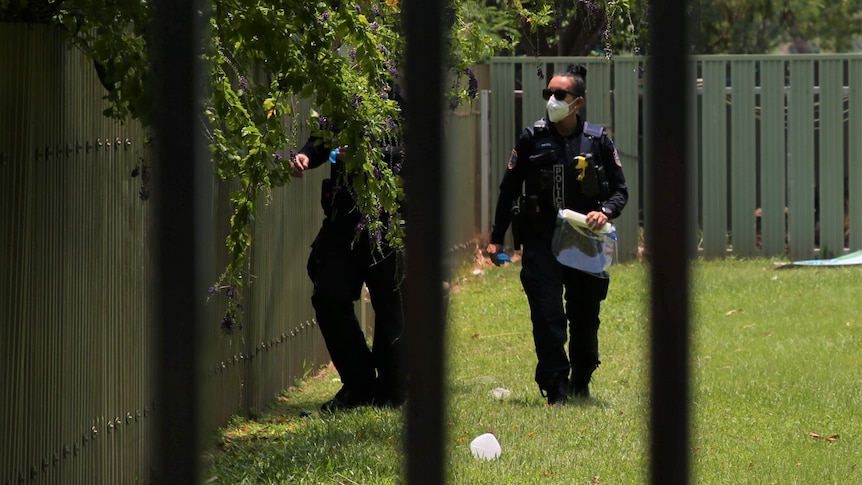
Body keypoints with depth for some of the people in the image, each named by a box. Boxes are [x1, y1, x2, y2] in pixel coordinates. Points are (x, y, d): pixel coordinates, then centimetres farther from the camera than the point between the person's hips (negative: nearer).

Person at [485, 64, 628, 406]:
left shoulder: (598, 141, 3)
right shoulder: (532, 139, 3)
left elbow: (620, 190, 9)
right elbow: (508, 190, 10)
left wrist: (605, 212, -13)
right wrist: (496, 238, 7)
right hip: (541, 242, -1)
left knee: (585, 318, 8)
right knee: (547, 317, -10)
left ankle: (581, 385, 25)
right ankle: (556, 388, -6)